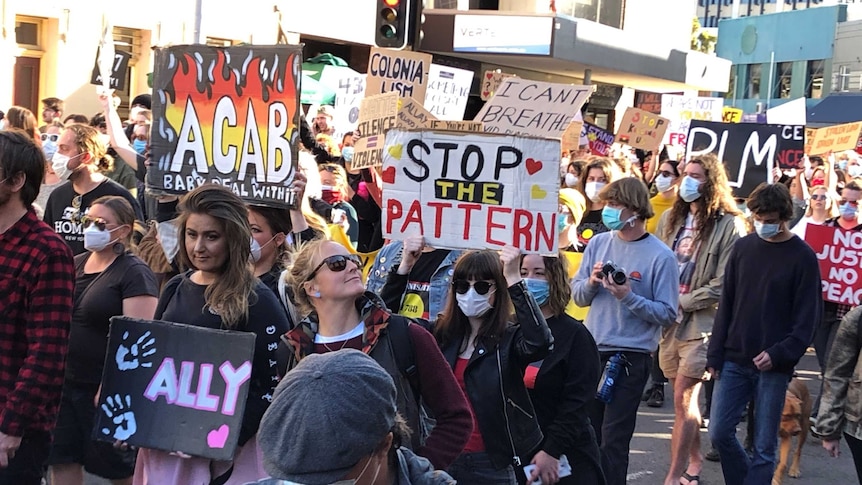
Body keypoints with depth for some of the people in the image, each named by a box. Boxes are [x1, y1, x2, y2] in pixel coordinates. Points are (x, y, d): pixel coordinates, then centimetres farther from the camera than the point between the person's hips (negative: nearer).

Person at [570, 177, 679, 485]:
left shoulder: (660, 256, -10)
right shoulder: (599, 244, 4)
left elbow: (668, 314, -12)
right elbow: (578, 296, 9)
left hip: (630, 357, -5)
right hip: (591, 351, 5)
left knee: (613, 440, 1)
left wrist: (628, 297, -22)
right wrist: (591, 282, -12)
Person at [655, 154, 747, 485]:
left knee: (684, 399, -9)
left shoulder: (729, 225, -7)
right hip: (669, 321, 6)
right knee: (685, 398, 15)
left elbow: (722, 284, -11)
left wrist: (681, 303, -11)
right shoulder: (671, 218, 11)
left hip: (701, 323, -6)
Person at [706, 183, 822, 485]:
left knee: (764, 446, 1)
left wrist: (779, 354, -18)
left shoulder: (802, 257, -4)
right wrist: (715, 355, 5)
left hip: (774, 367, -4)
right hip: (734, 361, 4)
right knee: (719, 432, 4)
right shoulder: (743, 248, 7)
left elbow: (806, 318, -6)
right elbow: (726, 305, 9)